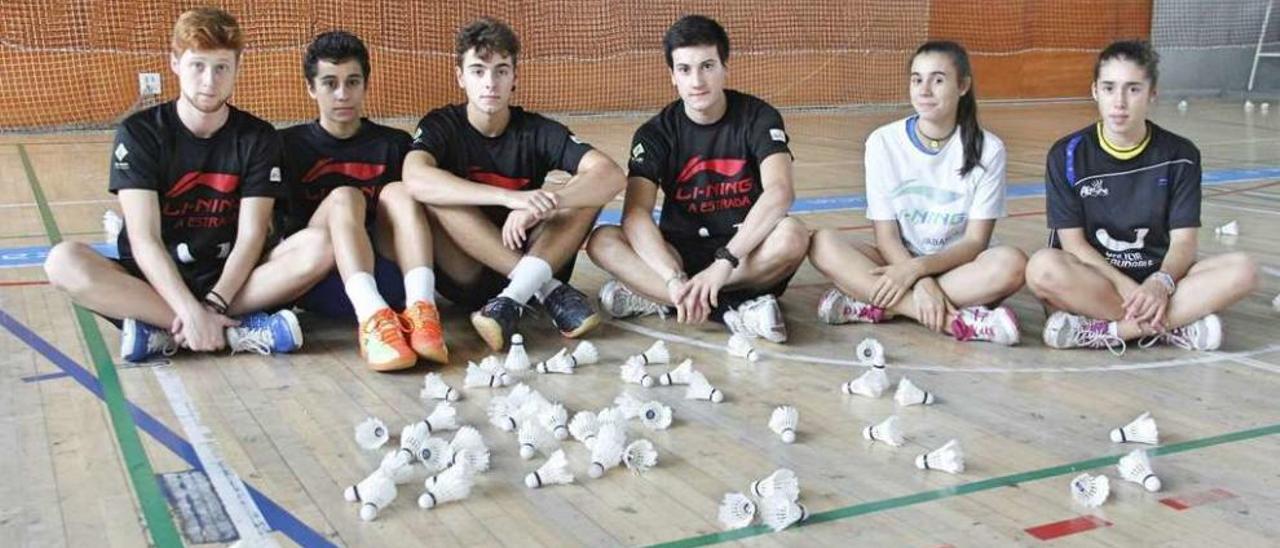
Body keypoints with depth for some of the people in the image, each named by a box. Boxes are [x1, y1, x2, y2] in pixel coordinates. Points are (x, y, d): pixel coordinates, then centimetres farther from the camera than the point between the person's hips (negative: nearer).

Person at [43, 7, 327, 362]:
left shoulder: (258, 138, 0)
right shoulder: (139, 133, -5)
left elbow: (251, 236, -8)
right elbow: (144, 239, -14)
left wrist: (213, 303, -25)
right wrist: (191, 311, -29)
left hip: (228, 280, 1)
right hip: (153, 282, -1)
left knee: (317, 247, -25)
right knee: (64, 261, -30)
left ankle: (162, 333, -27)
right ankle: (239, 331, -33)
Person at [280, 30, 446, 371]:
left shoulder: (394, 144, 15)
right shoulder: (289, 145, 11)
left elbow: (418, 205, 7)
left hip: (387, 276, 1)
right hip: (318, 282, -1)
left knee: (398, 192, -20)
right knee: (344, 197, -25)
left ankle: (421, 308, -42)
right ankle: (372, 317, -49)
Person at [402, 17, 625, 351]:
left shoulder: (537, 131, -4)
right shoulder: (441, 126, -7)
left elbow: (611, 174, -19)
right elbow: (415, 179, -31)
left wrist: (543, 203, -36)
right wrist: (511, 197, -40)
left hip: (536, 262, 1)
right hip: (464, 278, -1)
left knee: (588, 190, -17)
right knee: (436, 196, -27)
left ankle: (514, 298, -29)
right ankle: (548, 290, -26)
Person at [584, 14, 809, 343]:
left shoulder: (758, 118, -8)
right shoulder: (656, 133, -5)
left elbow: (780, 191, -26)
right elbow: (635, 213, -19)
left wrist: (724, 262, -38)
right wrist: (675, 279, -36)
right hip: (681, 251, 2)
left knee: (792, 236, -34)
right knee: (603, 242, -24)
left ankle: (656, 298, -26)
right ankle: (732, 310, -32)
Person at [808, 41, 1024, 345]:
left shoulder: (988, 149, -6)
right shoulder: (884, 142, -4)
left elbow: (975, 241, -8)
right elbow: (886, 237, -7)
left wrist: (917, 268, -25)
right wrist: (921, 285, -26)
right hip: (900, 264, 1)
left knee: (1011, 263, -33)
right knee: (823, 243, -26)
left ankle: (871, 305, -28)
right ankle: (960, 320, -35)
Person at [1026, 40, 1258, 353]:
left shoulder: (1180, 155, 2)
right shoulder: (1068, 155, -3)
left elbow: (1183, 240, -3)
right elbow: (1073, 242, -8)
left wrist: (1160, 283, -25)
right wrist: (1125, 286, -23)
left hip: (1156, 277, 2)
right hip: (1093, 280, -2)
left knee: (1242, 270, -24)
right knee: (1043, 267, -35)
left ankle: (1107, 331, -30)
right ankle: (1173, 328, -27)